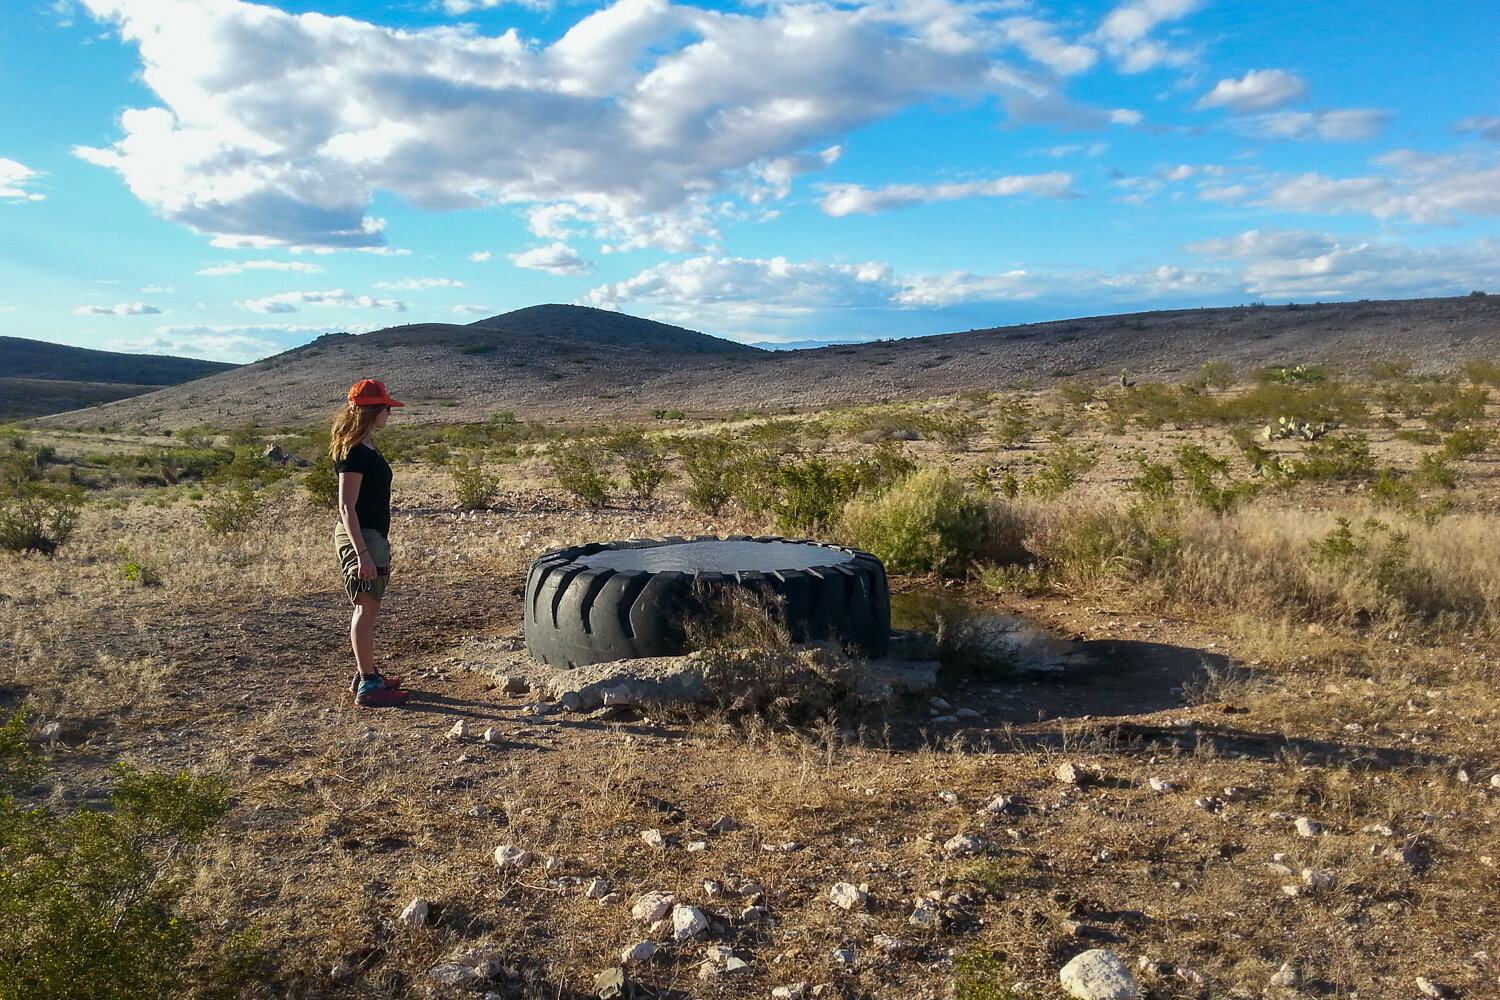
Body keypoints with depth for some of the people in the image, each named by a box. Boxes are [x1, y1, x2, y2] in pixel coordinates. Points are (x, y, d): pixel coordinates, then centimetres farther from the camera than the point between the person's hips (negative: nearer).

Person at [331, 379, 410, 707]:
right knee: (366, 609, -6)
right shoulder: (353, 452, -17)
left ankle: (365, 675, 26)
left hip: (372, 537, 10)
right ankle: (367, 687, -1)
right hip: (360, 537, -10)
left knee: (367, 609, 16)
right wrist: (362, 553, -25)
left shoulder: (366, 447, 13)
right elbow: (347, 507, -21)